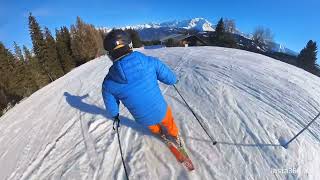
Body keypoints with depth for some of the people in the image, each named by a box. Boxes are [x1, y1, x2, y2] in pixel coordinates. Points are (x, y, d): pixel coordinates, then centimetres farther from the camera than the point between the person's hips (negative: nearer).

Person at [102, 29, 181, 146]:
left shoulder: (108, 83, -20)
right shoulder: (150, 62, -25)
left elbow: (111, 109, -6)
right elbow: (172, 79, -13)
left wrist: (115, 115, 18)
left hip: (144, 119, 2)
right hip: (161, 111, -1)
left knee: (152, 126, 39)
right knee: (168, 123, 35)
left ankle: (159, 133, 69)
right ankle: (175, 136, 63)